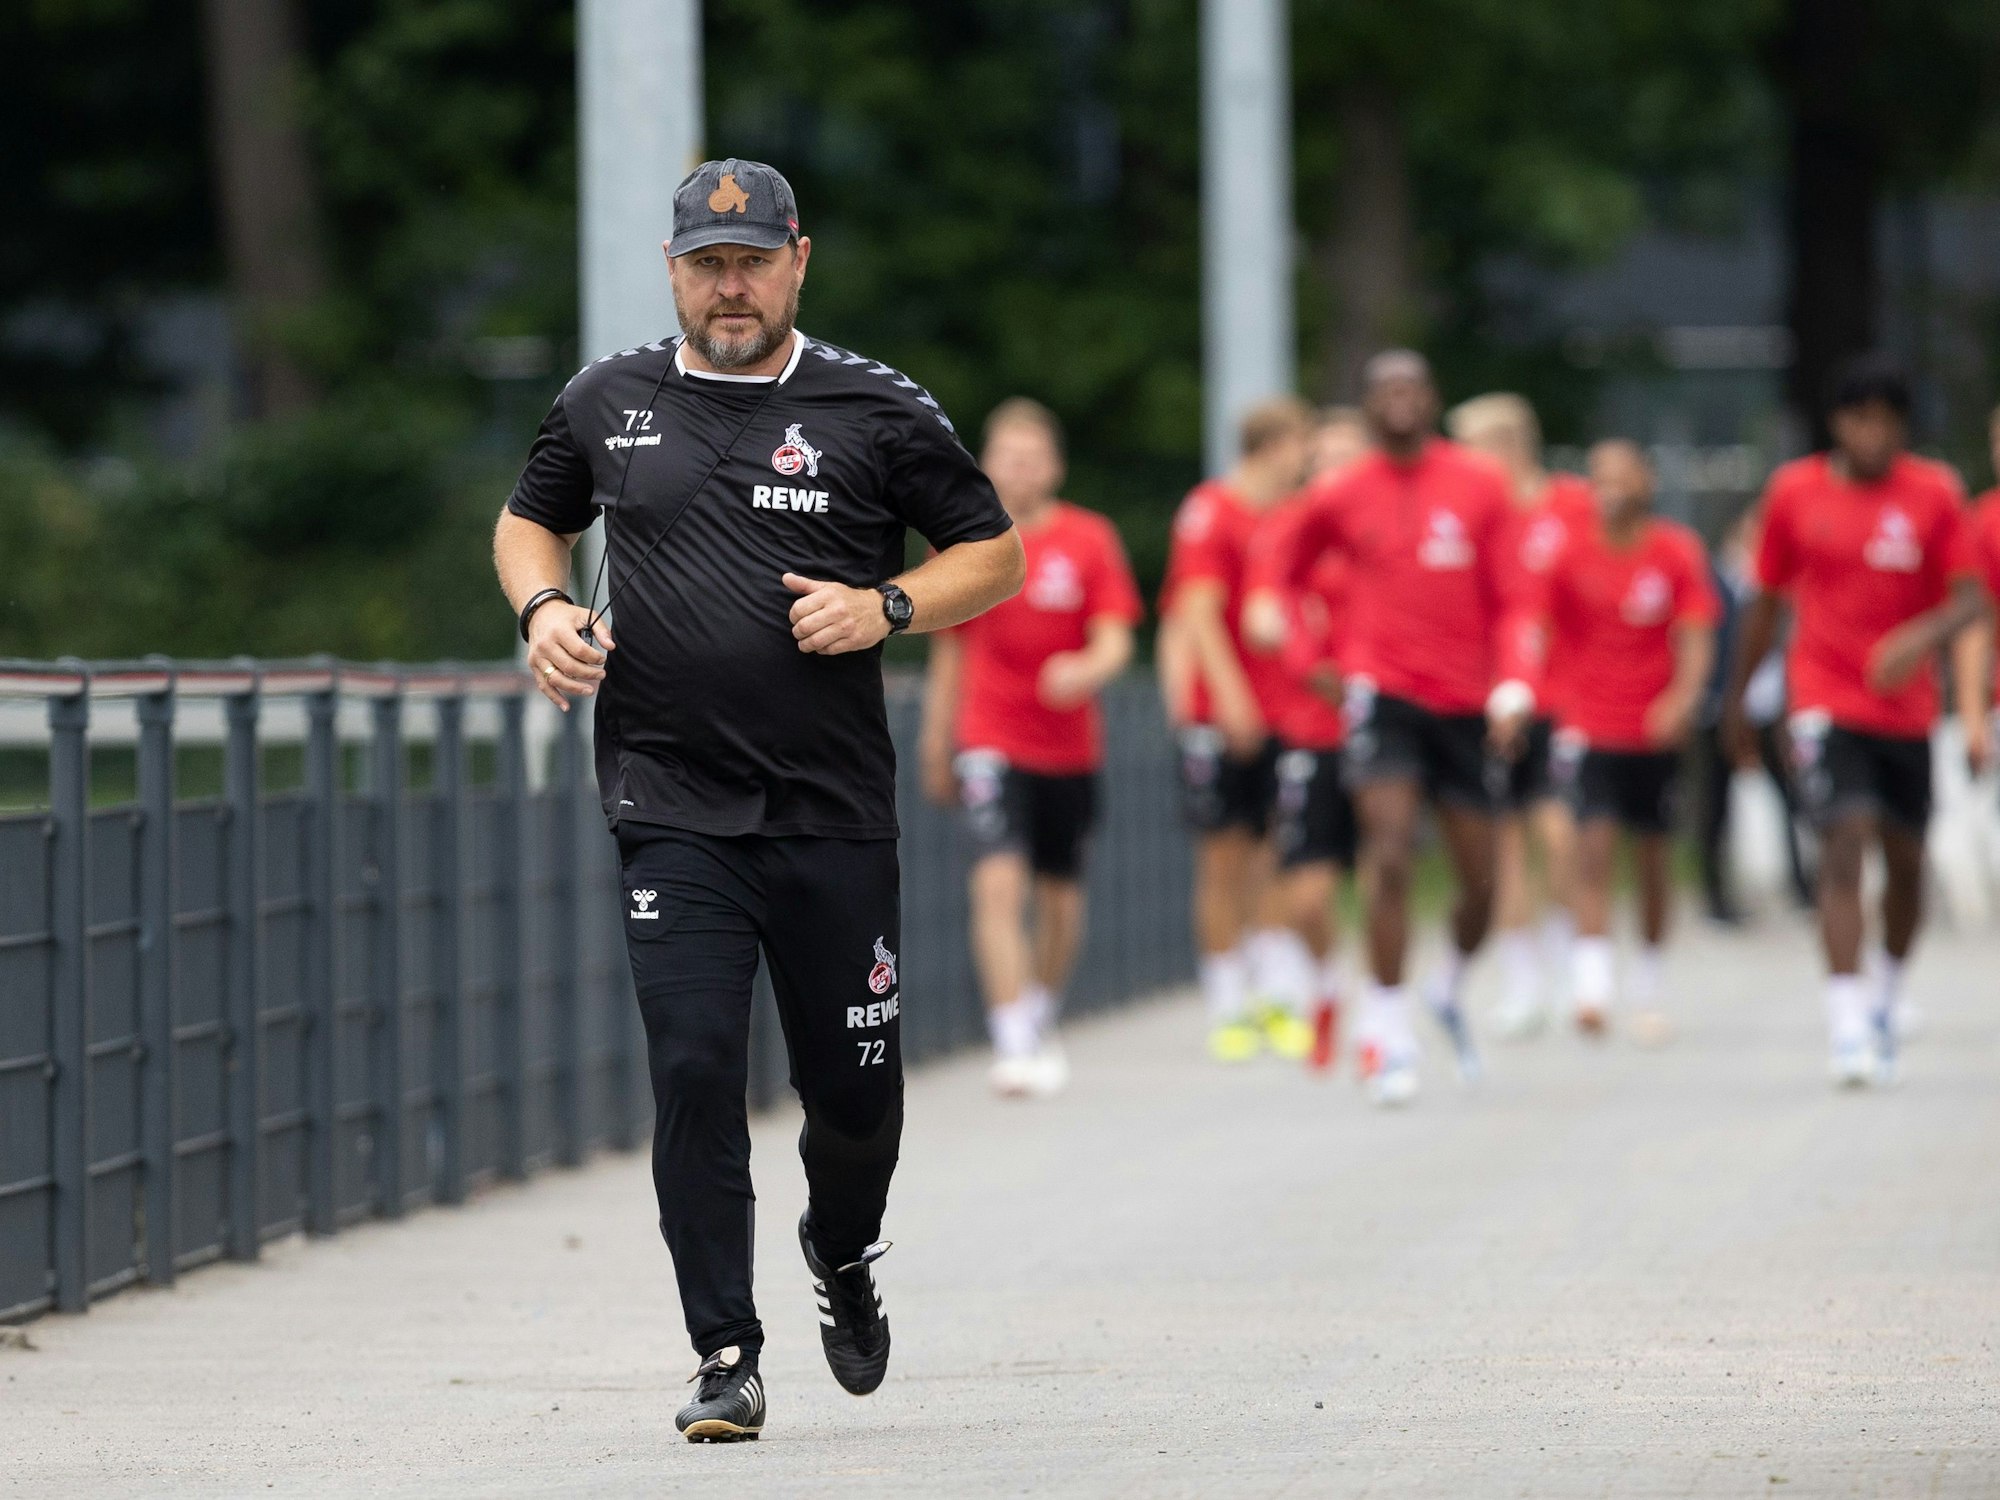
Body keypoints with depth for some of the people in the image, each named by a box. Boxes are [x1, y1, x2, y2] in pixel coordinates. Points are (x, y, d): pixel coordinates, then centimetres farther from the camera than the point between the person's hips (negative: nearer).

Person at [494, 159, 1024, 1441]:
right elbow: (530, 519, 24)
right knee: (694, 1069, -12)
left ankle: (843, 1251, 39)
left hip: (836, 817, 0)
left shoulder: (877, 412, 2)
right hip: (674, 815, 0)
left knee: (855, 1087, 6)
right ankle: (727, 1357, -5)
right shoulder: (608, 405, 8)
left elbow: (997, 555, 8)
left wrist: (887, 608, -10)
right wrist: (543, 605, 2)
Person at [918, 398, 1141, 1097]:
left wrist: (1088, 669, -31)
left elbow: (1115, 641, -7)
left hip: (1068, 744, 1)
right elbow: (950, 652, 12)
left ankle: (1041, 1023, 36)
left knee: (1060, 896, 11)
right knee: (998, 882, -17)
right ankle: (1012, 1047, -20)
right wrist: (936, 748, 17)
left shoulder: (1090, 540, -2)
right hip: (990, 743, -1)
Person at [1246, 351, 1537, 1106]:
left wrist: (1514, 683, -11)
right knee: (1390, 857, -17)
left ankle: (1452, 987, 37)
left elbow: (1510, 602, 3)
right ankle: (1387, 1026, -10)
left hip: (1467, 703, 2)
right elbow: (1283, 544, 22)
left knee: (1480, 880, 7)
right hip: (1385, 693, -2)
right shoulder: (1342, 495, 3)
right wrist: (1267, 602, 2)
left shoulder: (1480, 486, 2)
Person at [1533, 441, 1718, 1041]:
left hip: (1656, 730, 1)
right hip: (1588, 726, -1)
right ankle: (1591, 984, -21)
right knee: (1593, 848, -15)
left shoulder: (1678, 552, -2)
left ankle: (1648, 987, 26)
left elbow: (1696, 637, -6)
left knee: (1654, 858, 11)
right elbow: (1540, 630, 3)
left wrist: (1685, 696, -22)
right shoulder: (1571, 552, -1)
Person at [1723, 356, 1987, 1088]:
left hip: (1907, 705, 2)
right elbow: (1767, 600, 10)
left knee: (1905, 857, 12)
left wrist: (1922, 636, -27)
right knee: (1844, 841, -18)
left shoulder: (1933, 494, -1)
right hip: (1827, 703, -2)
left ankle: (1889, 994, 37)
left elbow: (1969, 597, -6)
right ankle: (1847, 1024, -22)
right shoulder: (1795, 492, 0)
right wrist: (1738, 699, 14)